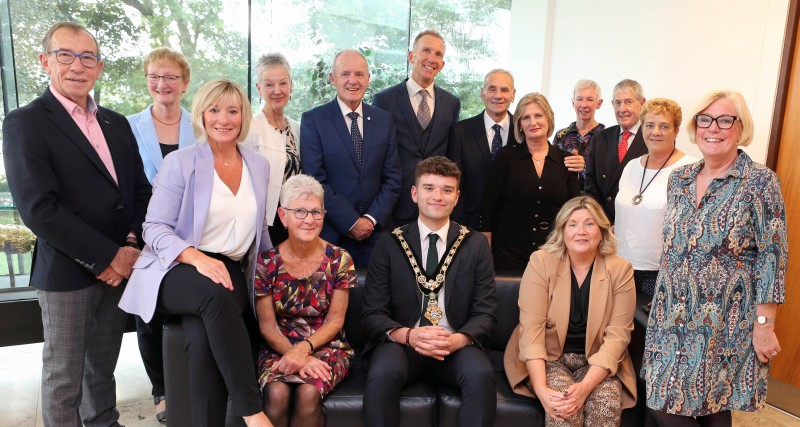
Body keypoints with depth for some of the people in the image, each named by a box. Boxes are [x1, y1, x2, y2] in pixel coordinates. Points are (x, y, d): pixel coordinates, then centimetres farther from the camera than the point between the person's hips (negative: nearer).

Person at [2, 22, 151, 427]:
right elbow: (38, 209, -16)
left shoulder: (116, 124, 10)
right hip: (66, 273, -5)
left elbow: (141, 191, 9)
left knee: (103, 365, 20)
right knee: (63, 376, 9)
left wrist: (131, 246, -6)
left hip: (120, 266, 5)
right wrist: (108, 257, -16)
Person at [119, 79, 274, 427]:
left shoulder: (259, 165, 12)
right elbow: (155, 228, -5)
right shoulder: (179, 163, -1)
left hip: (232, 272, 3)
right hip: (178, 271, -3)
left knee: (203, 337, -31)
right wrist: (198, 258, -23)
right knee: (216, 295, -38)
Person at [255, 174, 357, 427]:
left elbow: (334, 321, -5)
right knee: (277, 394, -30)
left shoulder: (339, 260, -5)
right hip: (280, 348, 1)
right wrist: (296, 356, -20)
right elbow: (267, 325, -4)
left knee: (308, 393, -30)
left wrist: (303, 348, -22)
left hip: (326, 346, 0)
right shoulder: (266, 262, -4)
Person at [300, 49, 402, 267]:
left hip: (375, 232, 3)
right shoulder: (313, 120, -3)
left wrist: (372, 219, -6)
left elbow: (392, 177, 5)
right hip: (330, 233, -2)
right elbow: (315, 181, -9)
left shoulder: (384, 120, 8)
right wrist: (351, 222, -12)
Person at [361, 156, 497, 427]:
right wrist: (408, 335, -20)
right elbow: (372, 314, 0)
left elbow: (485, 313, 3)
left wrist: (457, 340, -18)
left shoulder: (476, 245, 6)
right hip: (402, 343, 0)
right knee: (381, 375, -32)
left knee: (481, 375, -30)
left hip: (457, 345, 1)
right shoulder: (389, 245, 3)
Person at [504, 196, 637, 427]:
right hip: (548, 357, -1)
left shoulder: (620, 269, -4)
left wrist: (585, 386, -24)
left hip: (597, 362, 2)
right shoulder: (541, 262, -9)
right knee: (562, 407, -28)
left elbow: (617, 335, -11)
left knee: (608, 401, -26)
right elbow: (531, 329, -15)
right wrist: (541, 388, -27)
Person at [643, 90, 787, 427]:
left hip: (726, 318, -4)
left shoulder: (761, 181, -8)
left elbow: (773, 256, -10)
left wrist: (764, 324, -13)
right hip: (673, 314, 5)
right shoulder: (679, 178, 6)